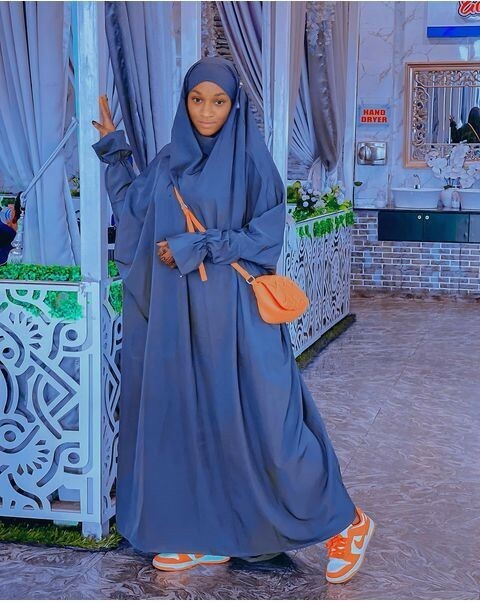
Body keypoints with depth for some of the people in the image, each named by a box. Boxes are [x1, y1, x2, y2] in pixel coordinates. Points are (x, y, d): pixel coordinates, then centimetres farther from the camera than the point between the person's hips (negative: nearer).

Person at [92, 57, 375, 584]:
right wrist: (112, 147, 16)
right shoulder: (169, 162, 11)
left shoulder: (251, 160, -5)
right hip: (180, 314, 6)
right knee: (189, 417, 8)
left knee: (264, 419, -5)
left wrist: (197, 247, -15)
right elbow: (132, 209, 17)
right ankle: (208, 536, 20)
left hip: (236, 311, -5)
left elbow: (267, 234, -10)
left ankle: (343, 522, 12)